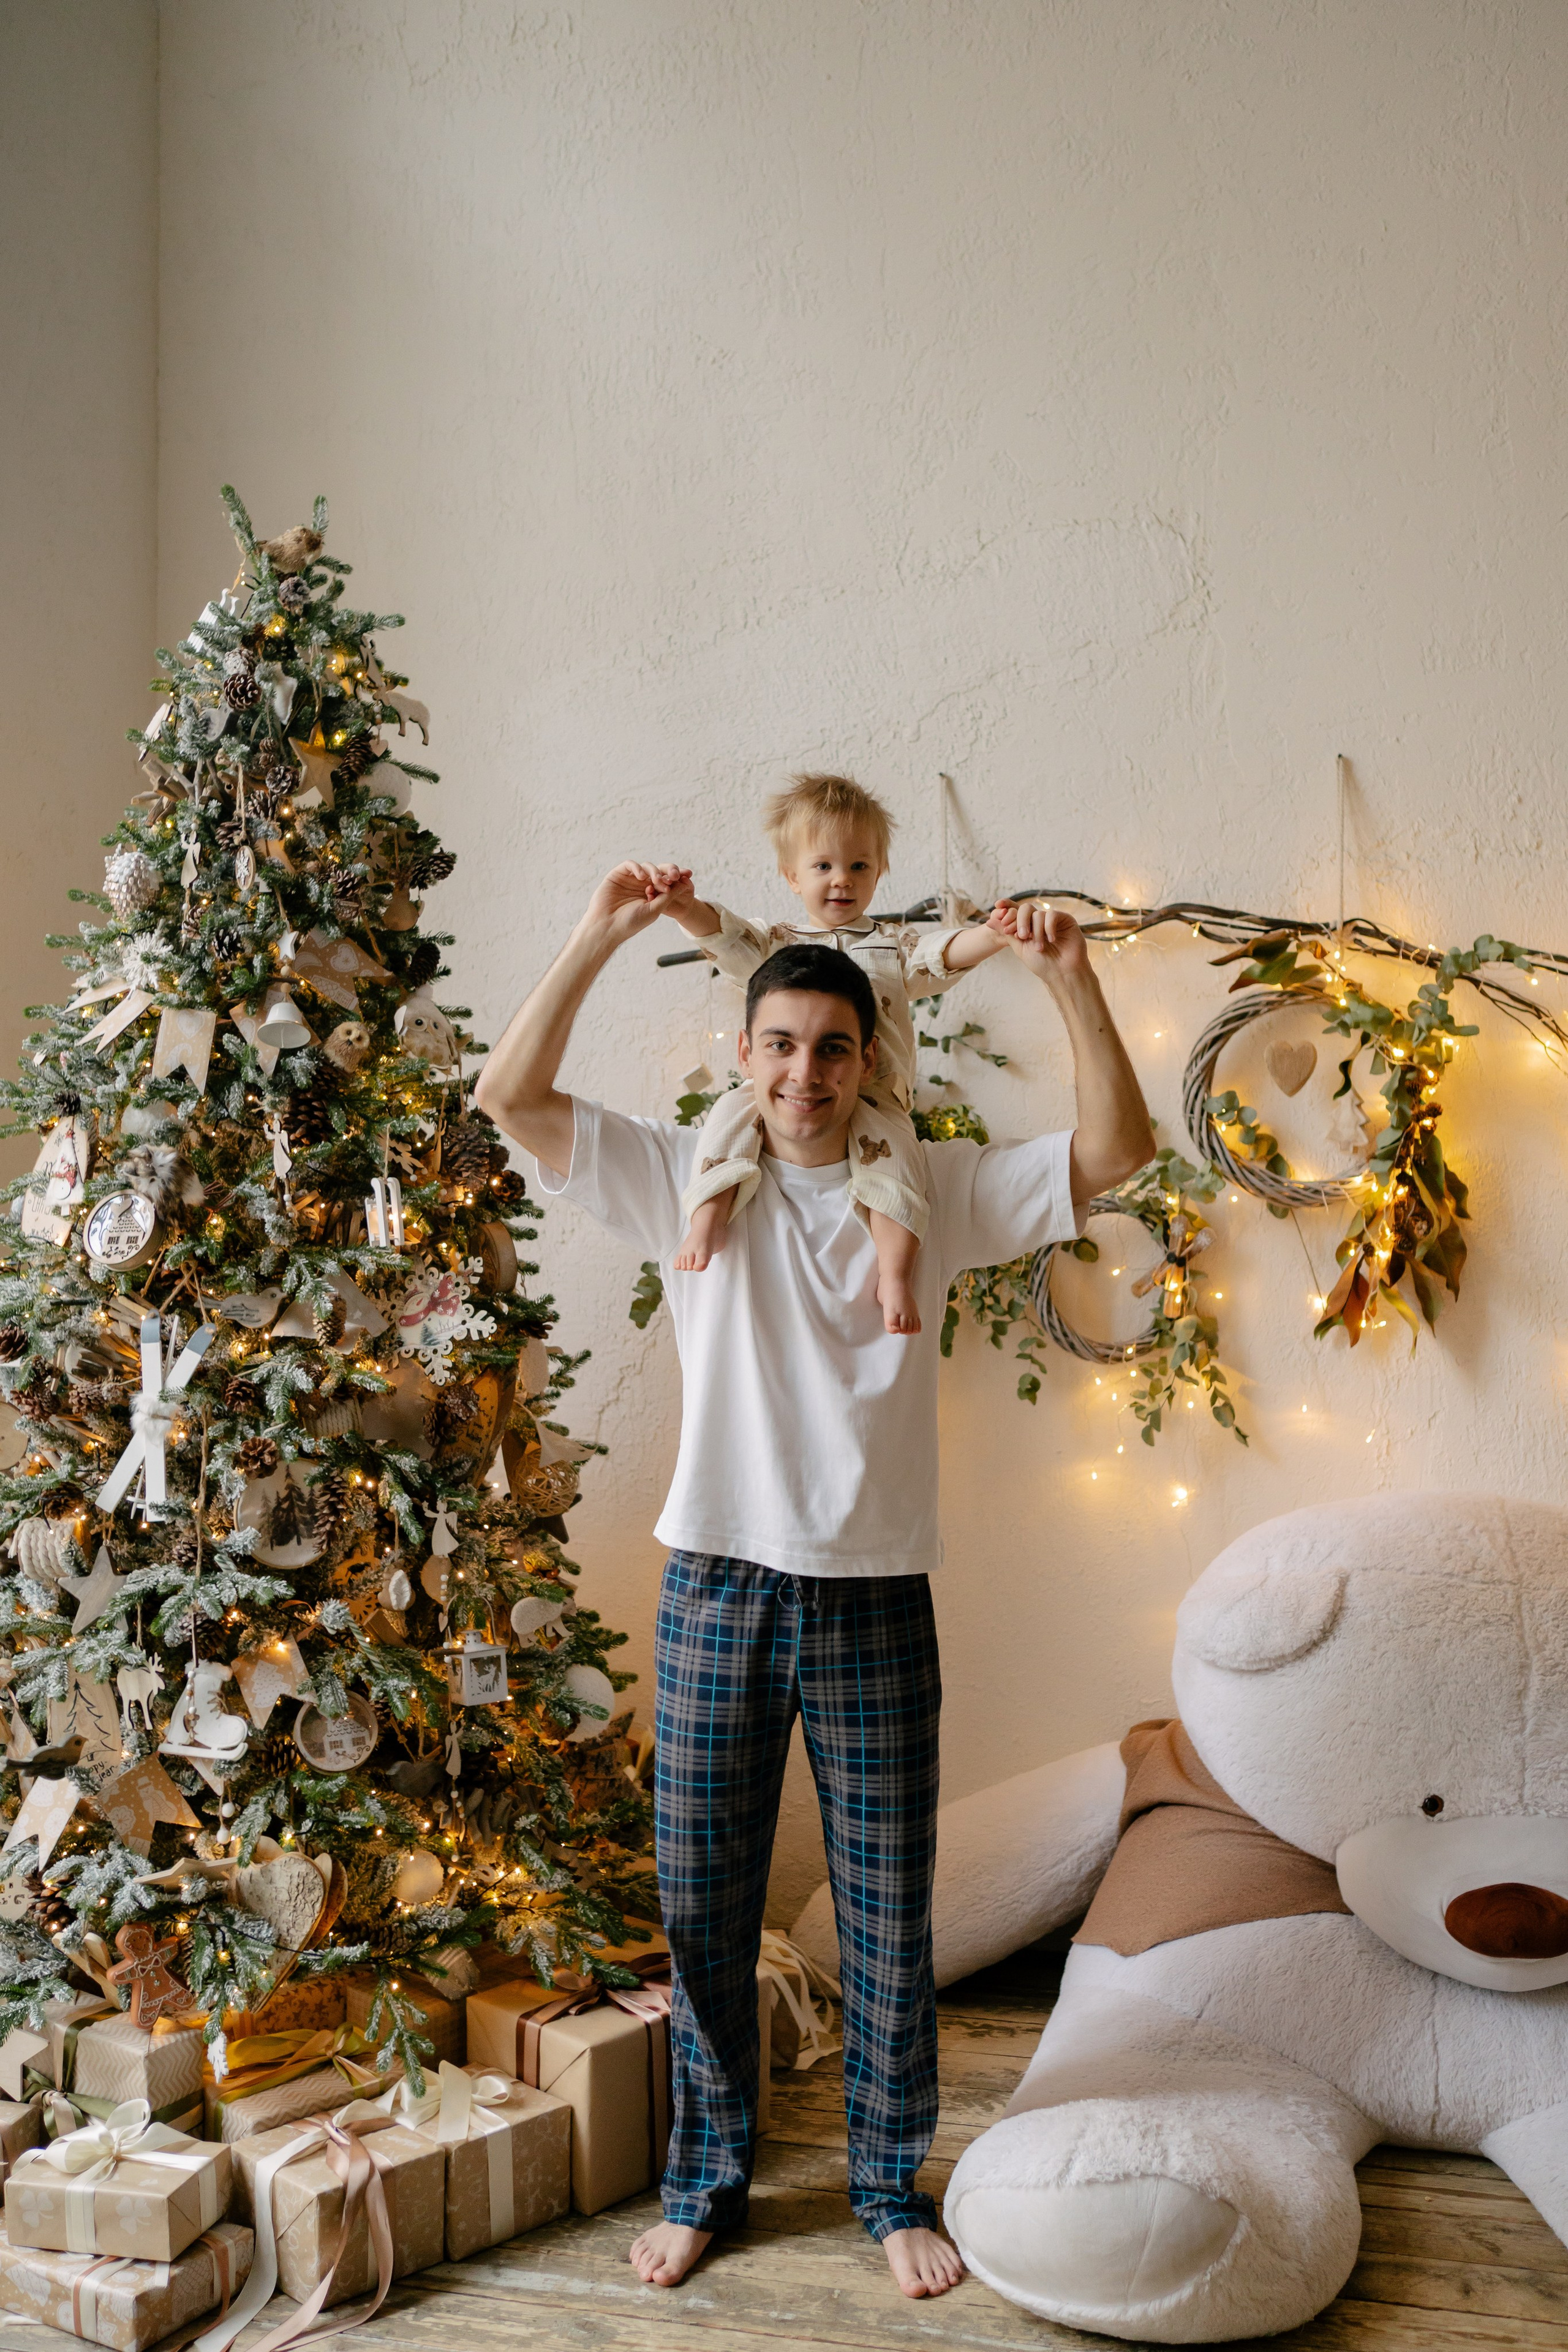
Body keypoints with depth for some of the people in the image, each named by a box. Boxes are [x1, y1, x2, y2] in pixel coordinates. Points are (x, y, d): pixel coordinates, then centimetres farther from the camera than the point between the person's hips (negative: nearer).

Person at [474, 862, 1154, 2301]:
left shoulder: (937, 1189, 1)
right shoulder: (688, 1175, 2)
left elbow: (1117, 1152, -6)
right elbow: (512, 1097, -5)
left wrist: (1068, 978, -17)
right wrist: (603, 935, -12)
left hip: (874, 1601, 0)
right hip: (717, 1593, 0)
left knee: (890, 1917, 11)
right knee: (702, 1910, 12)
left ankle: (892, 2185, 32)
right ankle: (709, 2177, 33)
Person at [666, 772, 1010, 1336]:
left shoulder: (894, 946, 18)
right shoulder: (773, 944, 19)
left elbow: (944, 953, 0)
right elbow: (724, 933, 1)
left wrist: (988, 936, -23)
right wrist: (686, 909, -23)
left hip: (872, 1101, -1)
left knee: (890, 1150, -29)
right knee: (733, 1112, -26)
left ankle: (894, 1274, -30)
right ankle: (705, 1223, -27)